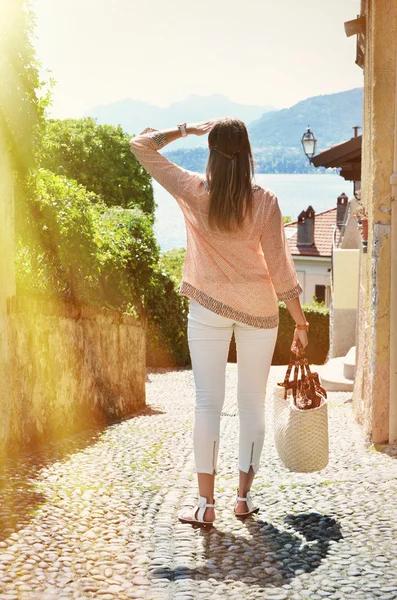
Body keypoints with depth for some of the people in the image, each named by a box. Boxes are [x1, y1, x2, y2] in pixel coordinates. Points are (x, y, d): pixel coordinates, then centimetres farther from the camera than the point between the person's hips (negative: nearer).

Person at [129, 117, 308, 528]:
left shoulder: (194, 192, -10)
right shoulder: (264, 201, -11)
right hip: (258, 308, 0)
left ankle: (206, 504, 5)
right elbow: (280, 266, -8)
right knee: (252, 402, 11)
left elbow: (141, 145, 0)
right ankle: (244, 497, 18)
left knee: (208, 402, 4)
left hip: (209, 308, 0)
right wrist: (301, 323, 0)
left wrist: (188, 129, 5)